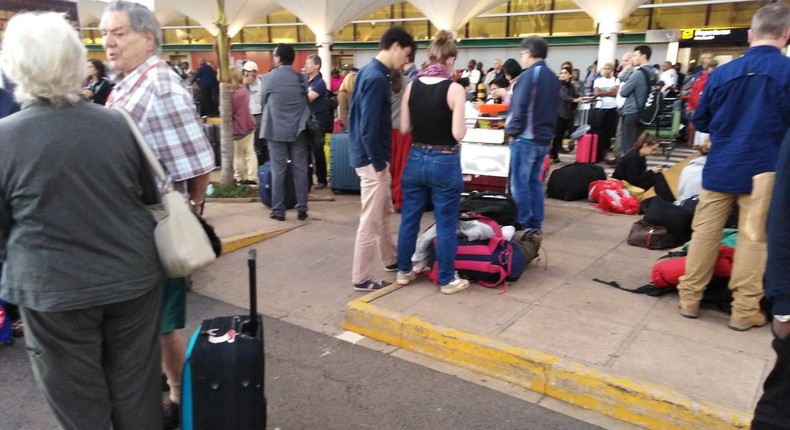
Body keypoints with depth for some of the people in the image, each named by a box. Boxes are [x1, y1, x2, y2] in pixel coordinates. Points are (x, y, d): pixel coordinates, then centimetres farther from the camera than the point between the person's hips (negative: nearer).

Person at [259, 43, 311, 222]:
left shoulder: (269, 77, -6)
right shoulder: (301, 78, 2)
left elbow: (263, 101, 7)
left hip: (277, 130, -2)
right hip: (298, 130, 2)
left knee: (278, 171, 3)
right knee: (300, 170, 6)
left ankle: (278, 210, 8)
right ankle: (302, 209, 9)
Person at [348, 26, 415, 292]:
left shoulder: (371, 71, 11)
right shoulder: (376, 77, -20)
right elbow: (369, 128, -25)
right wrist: (379, 164, -17)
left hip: (373, 157, 10)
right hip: (372, 160, -10)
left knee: (384, 213, 22)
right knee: (371, 221, -1)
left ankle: (391, 260, 38)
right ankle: (361, 278, 11)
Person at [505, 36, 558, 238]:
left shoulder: (528, 75, -13)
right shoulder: (553, 77, 14)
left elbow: (519, 108, -17)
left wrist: (512, 131, -7)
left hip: (525, 138, -8)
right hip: (544, 138, 9)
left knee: (519, 184, -1)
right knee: (535, 182, 14)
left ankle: (523, 225, 2)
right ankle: (536, 224, 17)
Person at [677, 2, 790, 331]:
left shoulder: (722, 72, 0)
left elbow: (700, 121, 9)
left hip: (720, 168, 3)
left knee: (704, 233, 9)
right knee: (754, 239, 6)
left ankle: (689, 299, 16)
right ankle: (744, 310, 12)